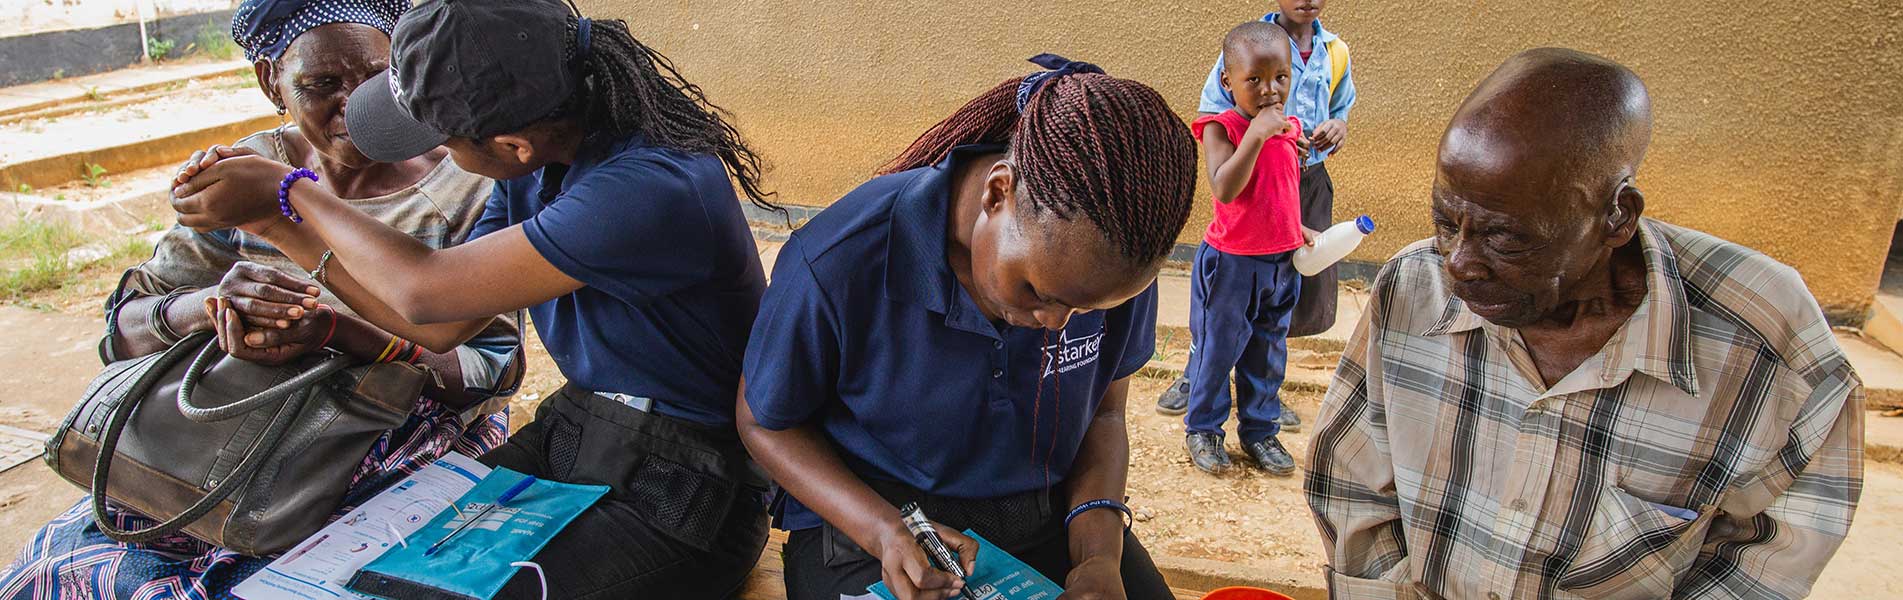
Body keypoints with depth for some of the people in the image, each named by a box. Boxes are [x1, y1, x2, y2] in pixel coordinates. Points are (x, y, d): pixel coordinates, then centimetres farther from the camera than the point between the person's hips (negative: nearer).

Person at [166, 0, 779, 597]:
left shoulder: (656, 187, -29)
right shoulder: (542, 163, -1)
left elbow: (425, 290, -19)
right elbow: (440, 325, 7)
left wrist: (288, 187, -4)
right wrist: (275, 219, 5)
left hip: (680, 491, -7)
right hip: (571, 435, 8)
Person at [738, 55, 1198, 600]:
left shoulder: (1112, 256, -12)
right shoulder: (838, 263, -23)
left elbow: (1103, 413, 2)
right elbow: (765, 422, -8)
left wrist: (1099, 553, -15)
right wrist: (884, 532, -22)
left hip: (1048, 523, 3)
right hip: (865, 527, -3)